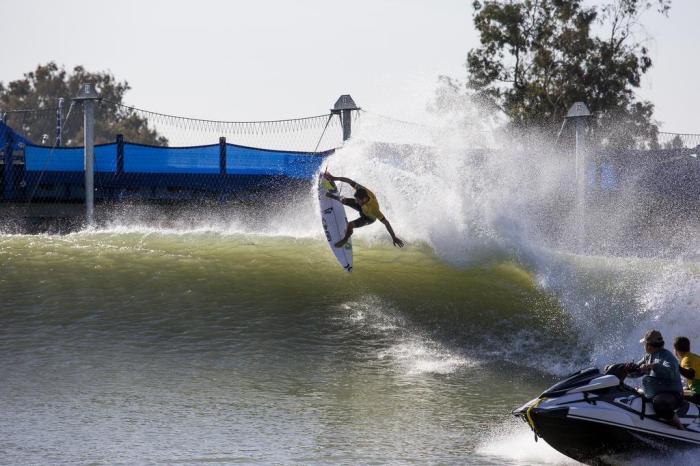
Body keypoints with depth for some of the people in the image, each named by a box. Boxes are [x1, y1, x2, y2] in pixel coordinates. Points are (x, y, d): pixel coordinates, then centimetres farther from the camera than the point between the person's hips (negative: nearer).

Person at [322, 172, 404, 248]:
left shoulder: (374, 208, -49)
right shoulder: (362, 190, -37)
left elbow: (386, 222, -44)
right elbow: (350, 181, -23)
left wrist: (394, 237, -41)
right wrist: (334, 178, -19)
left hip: (369, 218, -5)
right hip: (362, 207, 5)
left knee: (350, 225, -21)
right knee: (344, 200, 11)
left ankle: (345, 239, 17)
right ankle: (336, 197, 53)